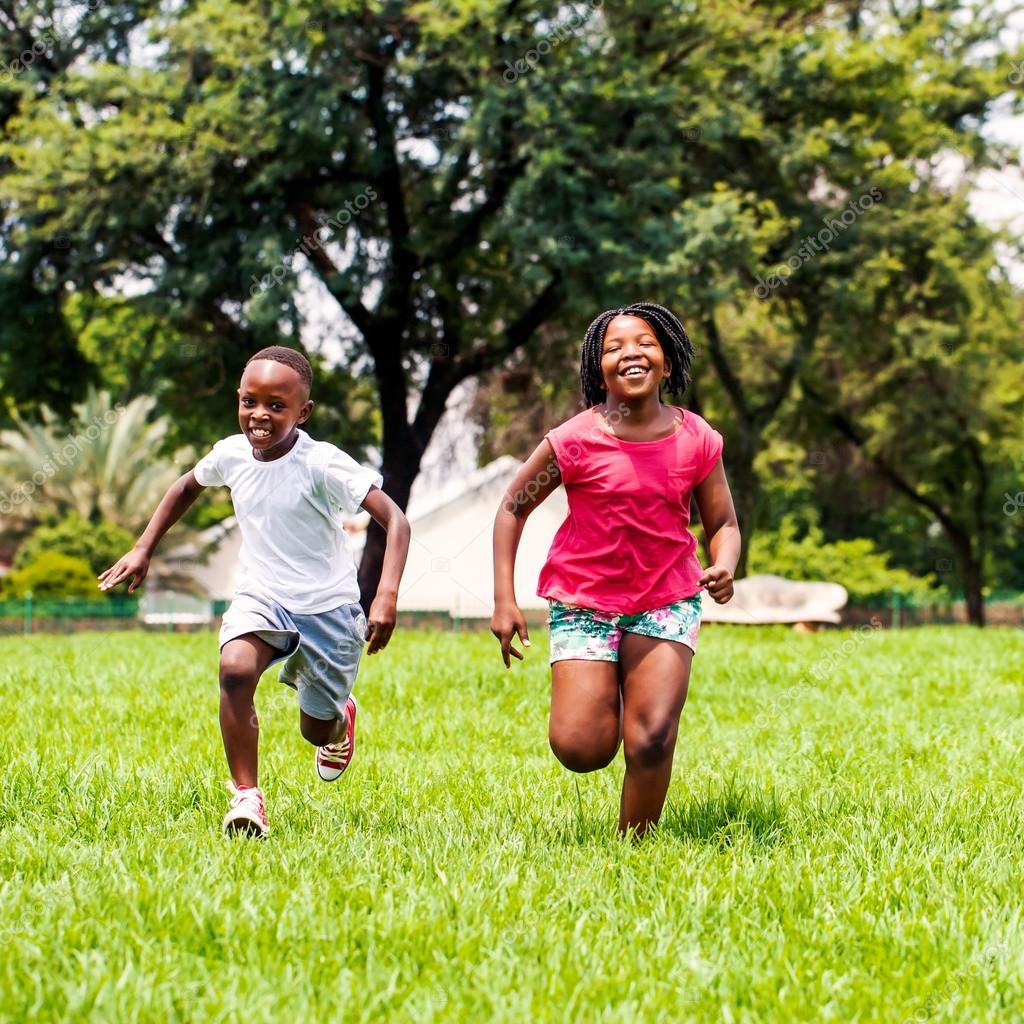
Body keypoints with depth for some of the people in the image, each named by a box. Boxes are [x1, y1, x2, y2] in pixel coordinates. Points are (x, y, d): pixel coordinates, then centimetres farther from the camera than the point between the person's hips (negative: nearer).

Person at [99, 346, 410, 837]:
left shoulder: (322, 464, -24)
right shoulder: (231, 454, -8)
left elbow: (394, 518, -28)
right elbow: (187, 486, 16)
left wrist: (387, 594, -40)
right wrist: (143, 548, 12)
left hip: (326, 606, -3)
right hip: (260, 595, 3)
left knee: (316, 729, 10)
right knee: (235, 668, -29)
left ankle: (341, 716, 50)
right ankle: (246, 796, -20)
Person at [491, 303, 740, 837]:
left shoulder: (696, 440, -5)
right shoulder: (573, 441, -11)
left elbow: (723, 523, 5)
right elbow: (513, 508, 0)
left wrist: (724, 567, -19)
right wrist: (504, 600, -6)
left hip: (667, 601, 1)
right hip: (583, 602, -1)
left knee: (652, 741, -12)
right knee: (581, 749, -10)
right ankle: (601, 698, 26)